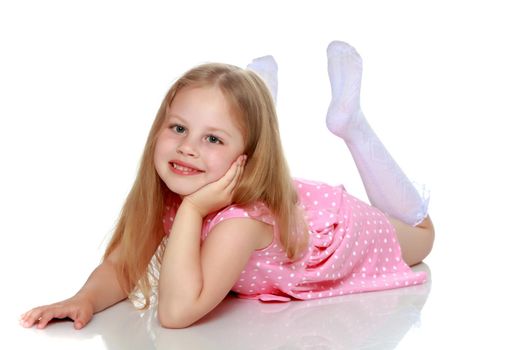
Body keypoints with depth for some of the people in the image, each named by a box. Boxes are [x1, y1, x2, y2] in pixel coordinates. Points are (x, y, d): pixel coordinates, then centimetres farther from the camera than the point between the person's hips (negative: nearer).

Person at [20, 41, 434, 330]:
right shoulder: (161, 196, -28)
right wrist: (86, 299, -42)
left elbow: (177, 311, -53)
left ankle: (350, 120, 23)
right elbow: (119, 266, -22)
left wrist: (191, 210, -55)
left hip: (345, 228, -3)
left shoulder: (243, 215, -47)